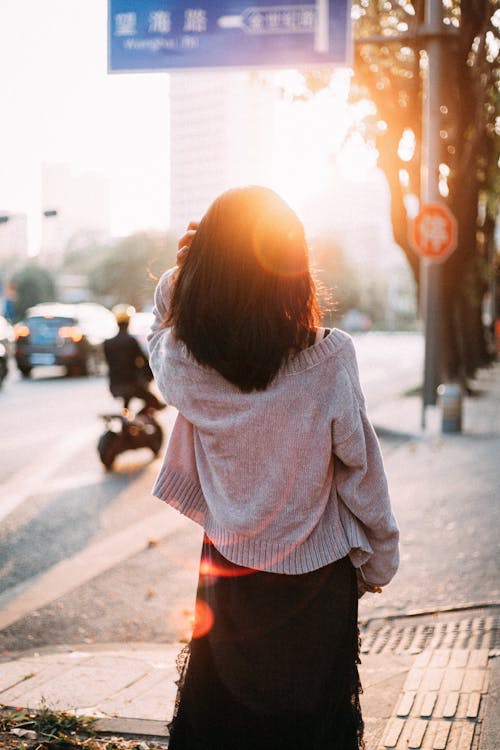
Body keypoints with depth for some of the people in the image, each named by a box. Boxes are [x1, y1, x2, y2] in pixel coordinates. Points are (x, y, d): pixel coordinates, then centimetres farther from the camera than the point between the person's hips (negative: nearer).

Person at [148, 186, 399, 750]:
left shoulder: (185, 365, -17)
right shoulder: (327, 361, -23)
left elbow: (161, 329, 10)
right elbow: (360, 470, -12)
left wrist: (180, 269, -9)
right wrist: (379, 563, 3)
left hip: (228, 570, 2)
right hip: (318, 572, -2)